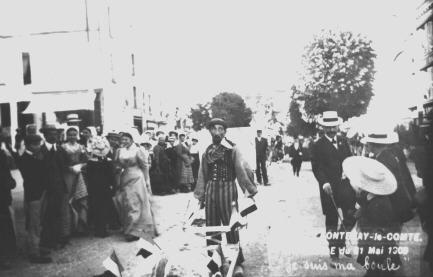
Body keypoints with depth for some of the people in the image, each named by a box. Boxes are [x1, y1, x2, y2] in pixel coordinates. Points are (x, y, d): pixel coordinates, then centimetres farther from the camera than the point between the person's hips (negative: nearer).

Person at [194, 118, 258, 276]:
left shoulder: (232, 149, -3)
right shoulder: (207, 152, 10)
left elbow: (242, 170, -8)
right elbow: (202, 176, 14)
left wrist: (250, 190, -13)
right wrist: (200, 197, 14)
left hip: (228, 188, -4)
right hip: (210, 190, 4)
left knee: (231, 227, -1)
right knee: (211, 228, 9)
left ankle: (237, 263, 11)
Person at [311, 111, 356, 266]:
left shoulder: (343, 143, 13)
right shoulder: (318, 146, -3)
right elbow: (316, 167, -8)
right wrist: (324, 182, -22)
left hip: (346, 185, 4)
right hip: (329, 187, -4)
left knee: (351, 216, 0)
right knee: (331, 221, 4)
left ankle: (340, 240, 29)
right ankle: (334, 254, 15)